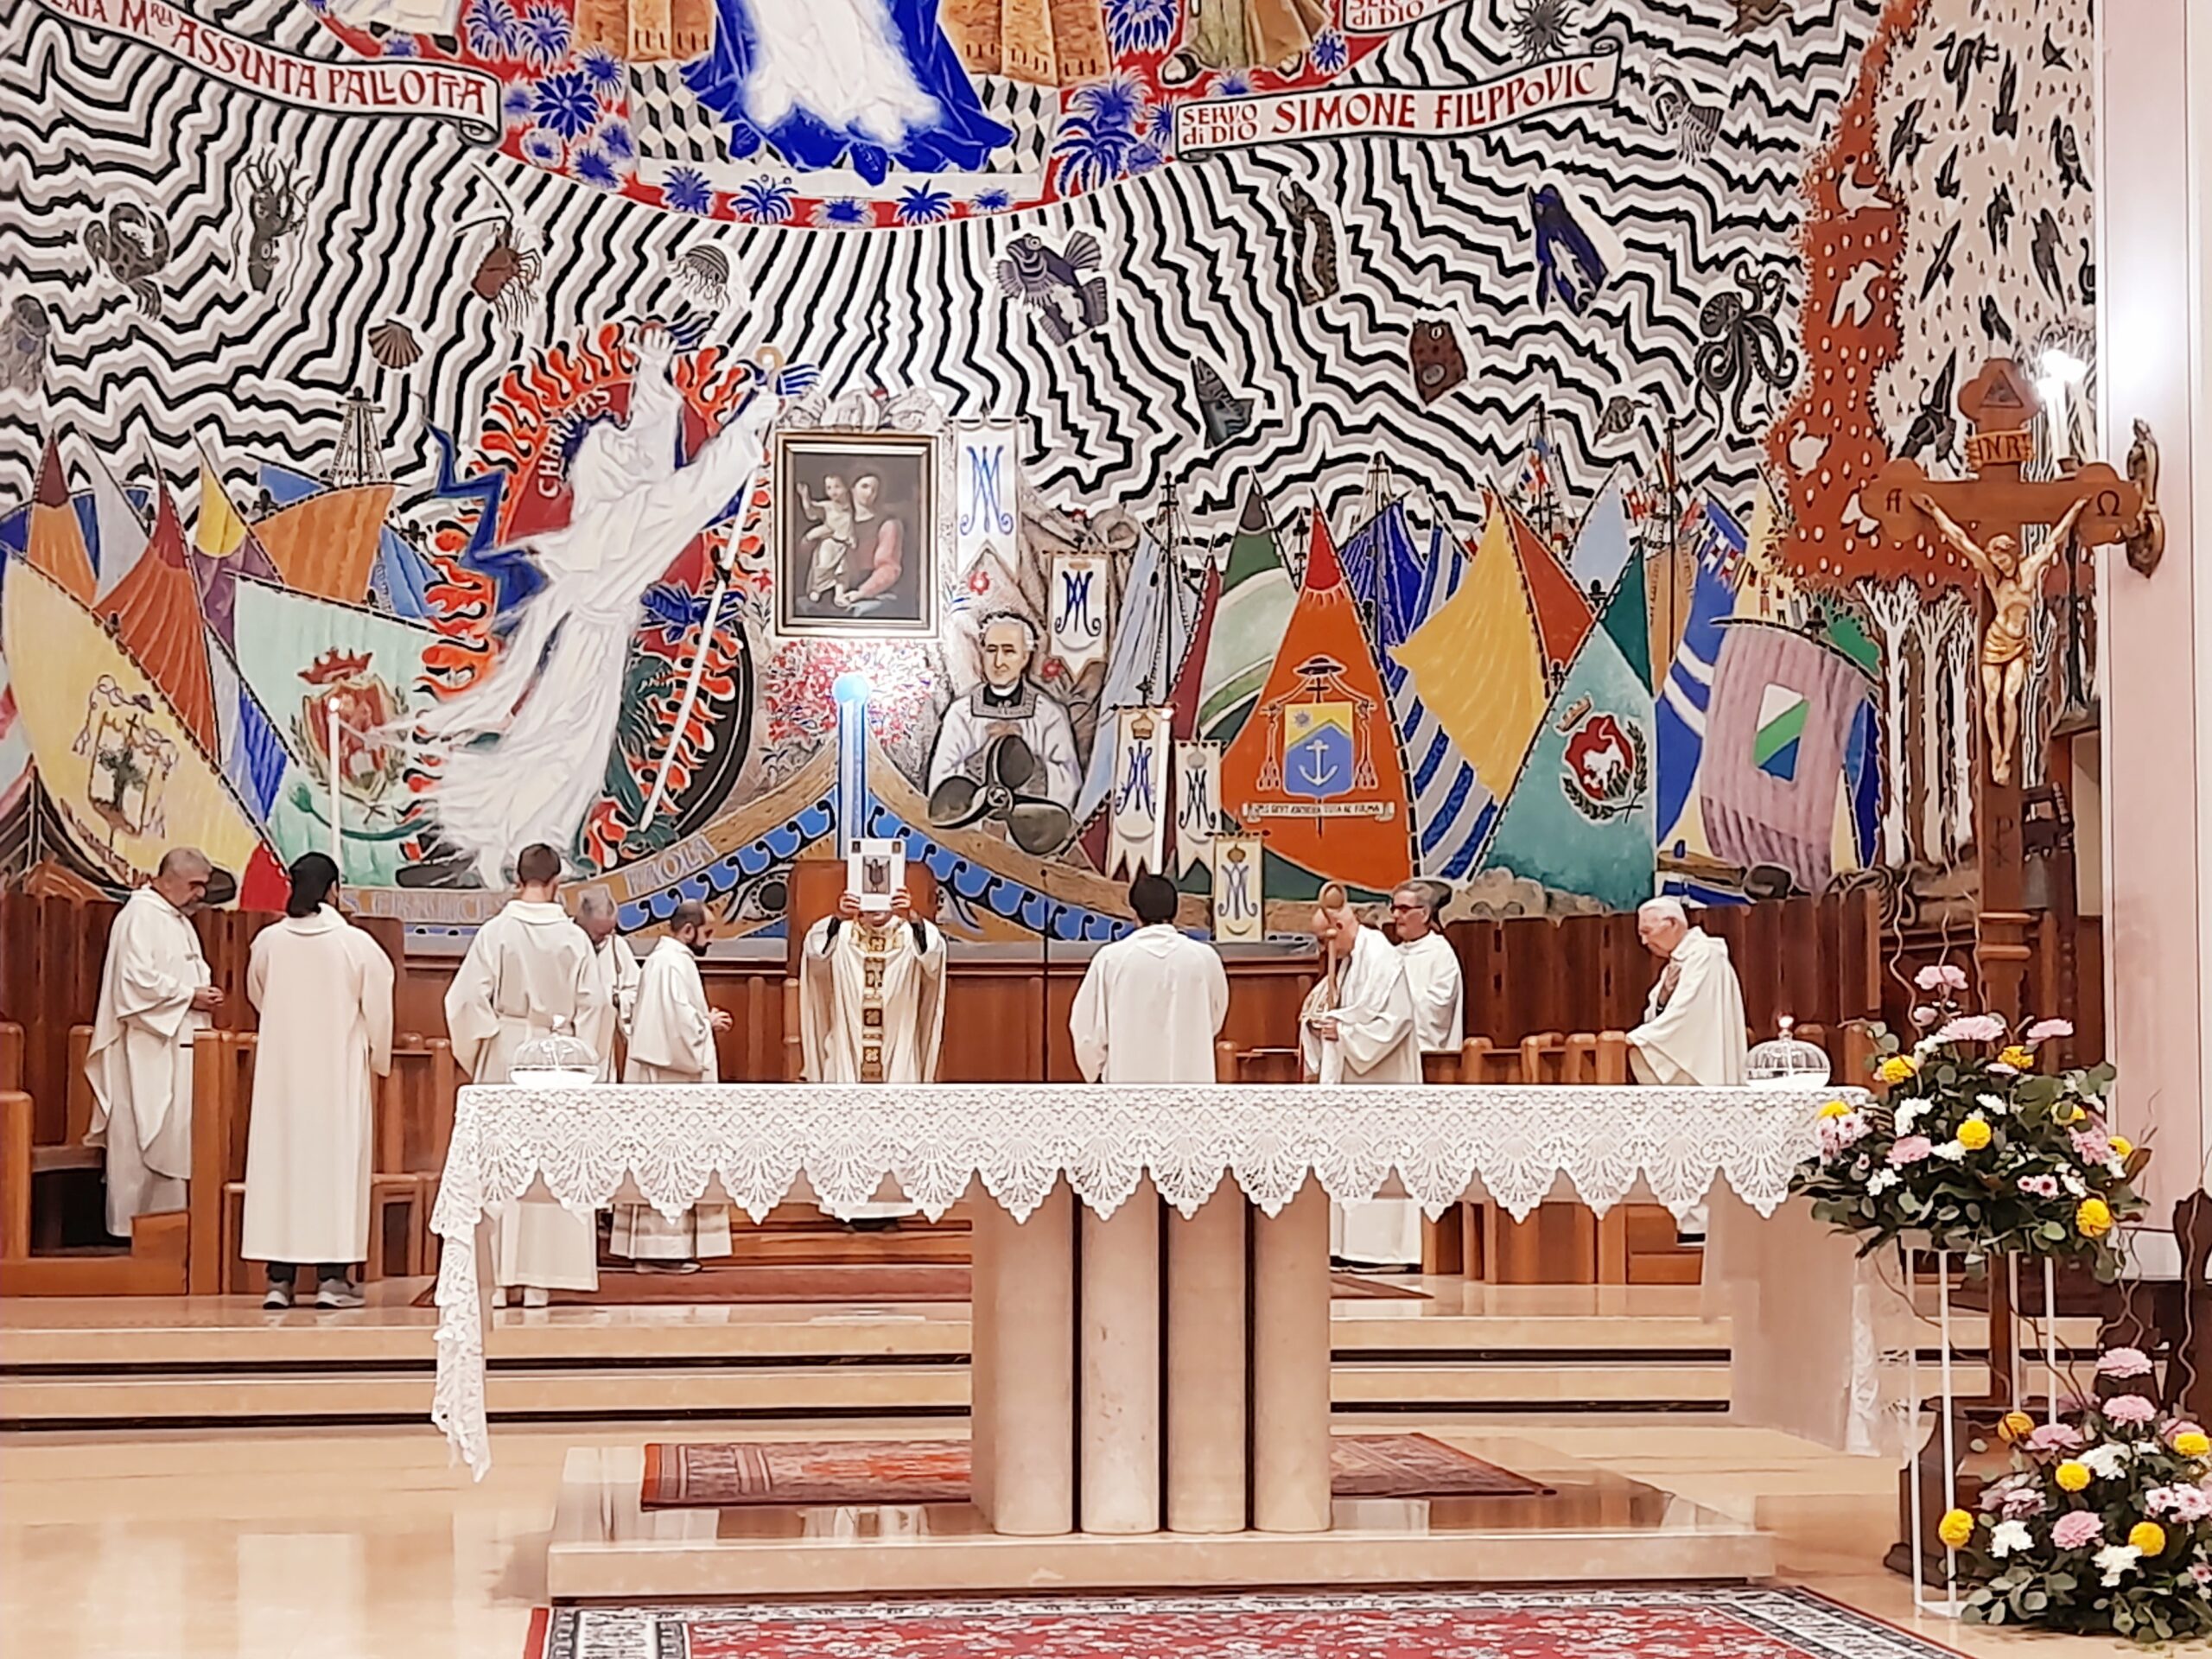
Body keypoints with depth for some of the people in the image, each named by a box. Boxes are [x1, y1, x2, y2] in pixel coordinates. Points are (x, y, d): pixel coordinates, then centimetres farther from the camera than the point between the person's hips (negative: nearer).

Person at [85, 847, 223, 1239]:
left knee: (171, 1139, 10)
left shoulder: (179, 921, 18)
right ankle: (129, 1223, 0)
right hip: (145, 1047, -10)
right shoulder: (140, 915, -12)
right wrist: (190, 996, -17)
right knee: (139, 1139, -5)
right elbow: (137, 978, -22)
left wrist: (203, 993, 5)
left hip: (175, 1046, 10)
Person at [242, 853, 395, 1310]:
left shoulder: (267, 942, -1)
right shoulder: (356, 944, -9)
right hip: (340, 1070, -2)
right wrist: (378, 1058, 16)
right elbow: (378, 1008, -1)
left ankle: (279, 1279, 6)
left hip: (280, 1070, 3)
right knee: (337, 1163, 2)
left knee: (279, 1160, 6)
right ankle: (331, 1277, 1)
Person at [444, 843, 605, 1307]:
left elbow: (466, 999, -8)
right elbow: (589, 1006, -1)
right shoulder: (574, 938, -4)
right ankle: (538, 1279, 7)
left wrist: (473, 1053, 7)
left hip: (503, 1059, -1)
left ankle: (496, 1276, 3)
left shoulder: (496, 932, -8)